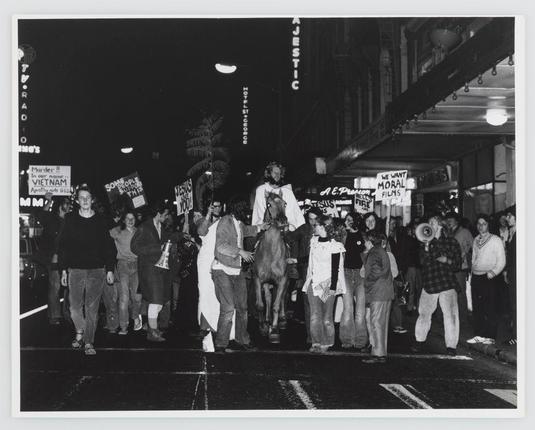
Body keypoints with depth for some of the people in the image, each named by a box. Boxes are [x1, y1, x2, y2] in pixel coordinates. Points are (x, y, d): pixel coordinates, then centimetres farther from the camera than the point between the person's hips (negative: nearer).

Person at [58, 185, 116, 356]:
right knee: (75, 306, 2)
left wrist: (110, 269, 3)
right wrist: (63, 270, 0)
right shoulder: (70, 220, 5)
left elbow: (109, 246, 7)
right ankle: (80, 332, 27)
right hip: (75, 269, 0)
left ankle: (88, 343, 4)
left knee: (92, 307, -1)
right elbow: (62, 246, 5)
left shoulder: (100, 221, 5)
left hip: (97, 270, 0)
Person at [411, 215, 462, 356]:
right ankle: (420, 341, 18)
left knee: (450, 314, -7)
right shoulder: (424, 242, 11)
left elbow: (458, 264, 5)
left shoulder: (451, 242, 6)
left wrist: (447, 260, -13)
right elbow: (423, 261, -3)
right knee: (424, 312, 3)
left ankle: (451, 345, 1)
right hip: (430, 283, 2)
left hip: (447, 283, -2)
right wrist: (426, 246, -14)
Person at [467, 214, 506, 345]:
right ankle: (479, 335, 14)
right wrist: (472, 273, 11)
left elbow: (501, 261, -5)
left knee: (490, 309, -4)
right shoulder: (476, 240, 14)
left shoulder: (495, 240, -3)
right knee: (477, 308, 6)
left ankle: (490, 337, 1)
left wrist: (493, 272, -17)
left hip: (490, 278, -5)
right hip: (476, 278, 6)